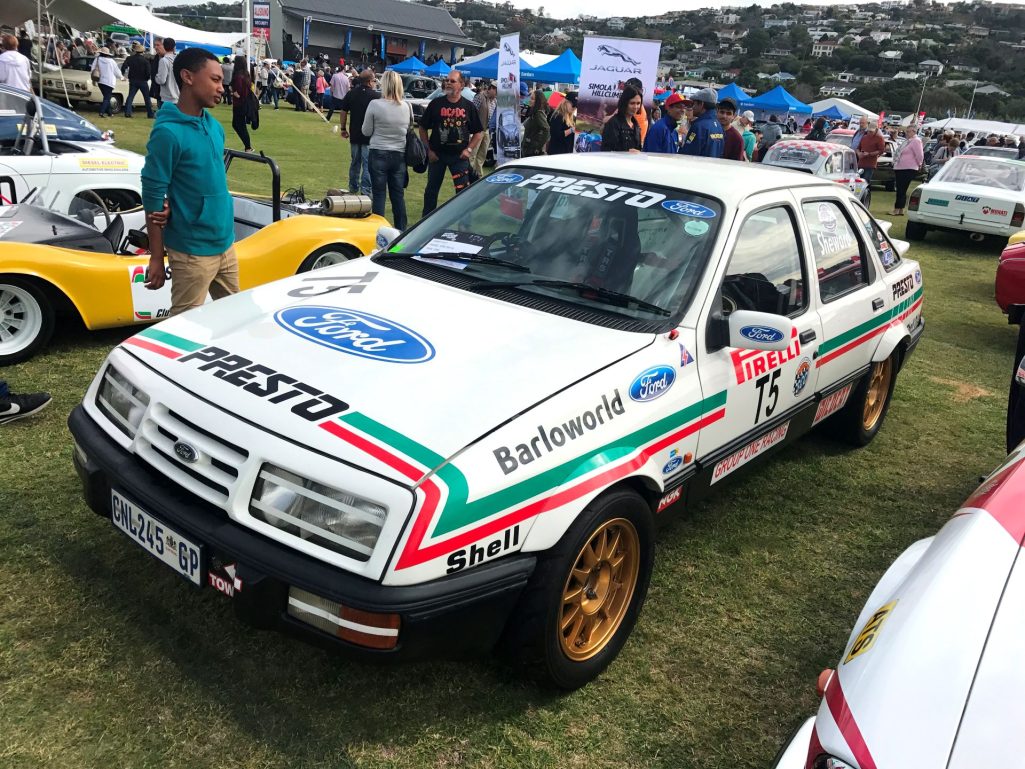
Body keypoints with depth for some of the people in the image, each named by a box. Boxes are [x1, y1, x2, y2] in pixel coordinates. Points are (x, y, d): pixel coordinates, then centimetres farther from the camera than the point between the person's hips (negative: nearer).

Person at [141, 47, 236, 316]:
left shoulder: (214, 125, 6)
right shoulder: (168, 132, -17)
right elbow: (153, 197, -14)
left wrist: (175, 207, -3)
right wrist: (156, 258, -12)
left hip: (225, 243, 7)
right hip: (193, 251, -7)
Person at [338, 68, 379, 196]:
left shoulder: (351, 94, 3)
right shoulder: (375, 96, -11)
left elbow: (343, 112, 6)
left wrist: (343, 129, 15)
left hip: (354, 135, 5)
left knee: (354, 162, 18)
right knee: (368, 165, 0)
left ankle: (353, 188, 28)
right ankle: (366, 191, -1)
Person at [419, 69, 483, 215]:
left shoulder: (468, 106, 2)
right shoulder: (436, 103, 1)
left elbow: (478, 132, 7)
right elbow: (423, 128, 6)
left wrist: (469, 149, -5)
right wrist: (429, 150, -1)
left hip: (459, 155, -1)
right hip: (437, 154, 1)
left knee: (464, 190, -3)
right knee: (432, 189, 10)